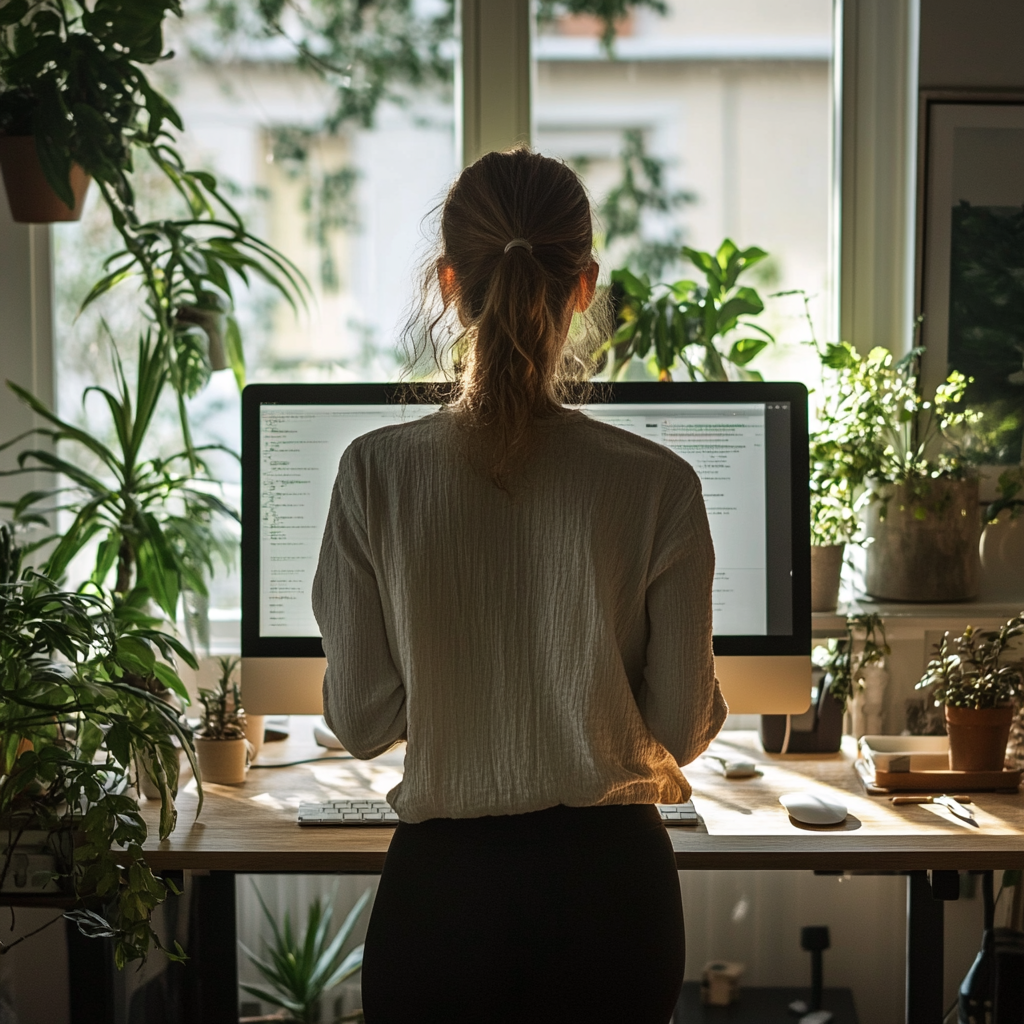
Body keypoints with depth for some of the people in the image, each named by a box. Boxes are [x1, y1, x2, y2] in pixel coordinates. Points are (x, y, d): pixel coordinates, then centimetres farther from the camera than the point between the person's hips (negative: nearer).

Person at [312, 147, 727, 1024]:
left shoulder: (376, 473, -10)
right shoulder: (657, 485, -11)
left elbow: (360, 720, -3)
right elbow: (683, 729, -5)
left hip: (442, 889, 0)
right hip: (611, 879, 0)